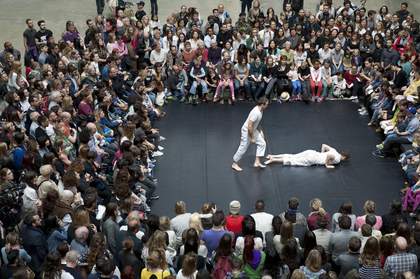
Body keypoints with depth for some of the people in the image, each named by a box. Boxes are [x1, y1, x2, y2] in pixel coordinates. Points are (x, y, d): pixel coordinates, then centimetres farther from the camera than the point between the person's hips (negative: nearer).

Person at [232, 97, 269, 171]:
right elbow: (249, 126, -31)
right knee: (243, 148, 3)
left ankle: (257, 162, 12)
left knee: (262, 143, 8)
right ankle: (235, 164, 20)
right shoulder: (256, 113, -33)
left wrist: (260, 131, 15)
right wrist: (252, 138, -23)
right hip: (247, 131, -9)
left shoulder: (260, 110, -4)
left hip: (253, 130, 9)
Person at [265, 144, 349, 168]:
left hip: (312, 153, 7)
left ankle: (272, 156, 2)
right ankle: (273, 160, -15)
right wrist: (327, 164, -16)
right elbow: (329, 155, -30)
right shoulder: (337, 159, -9)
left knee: (292, 156, 8)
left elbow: (323, 145, 24)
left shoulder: (334, 151, 16)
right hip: (312, 159, -7)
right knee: (292, 161, -8)